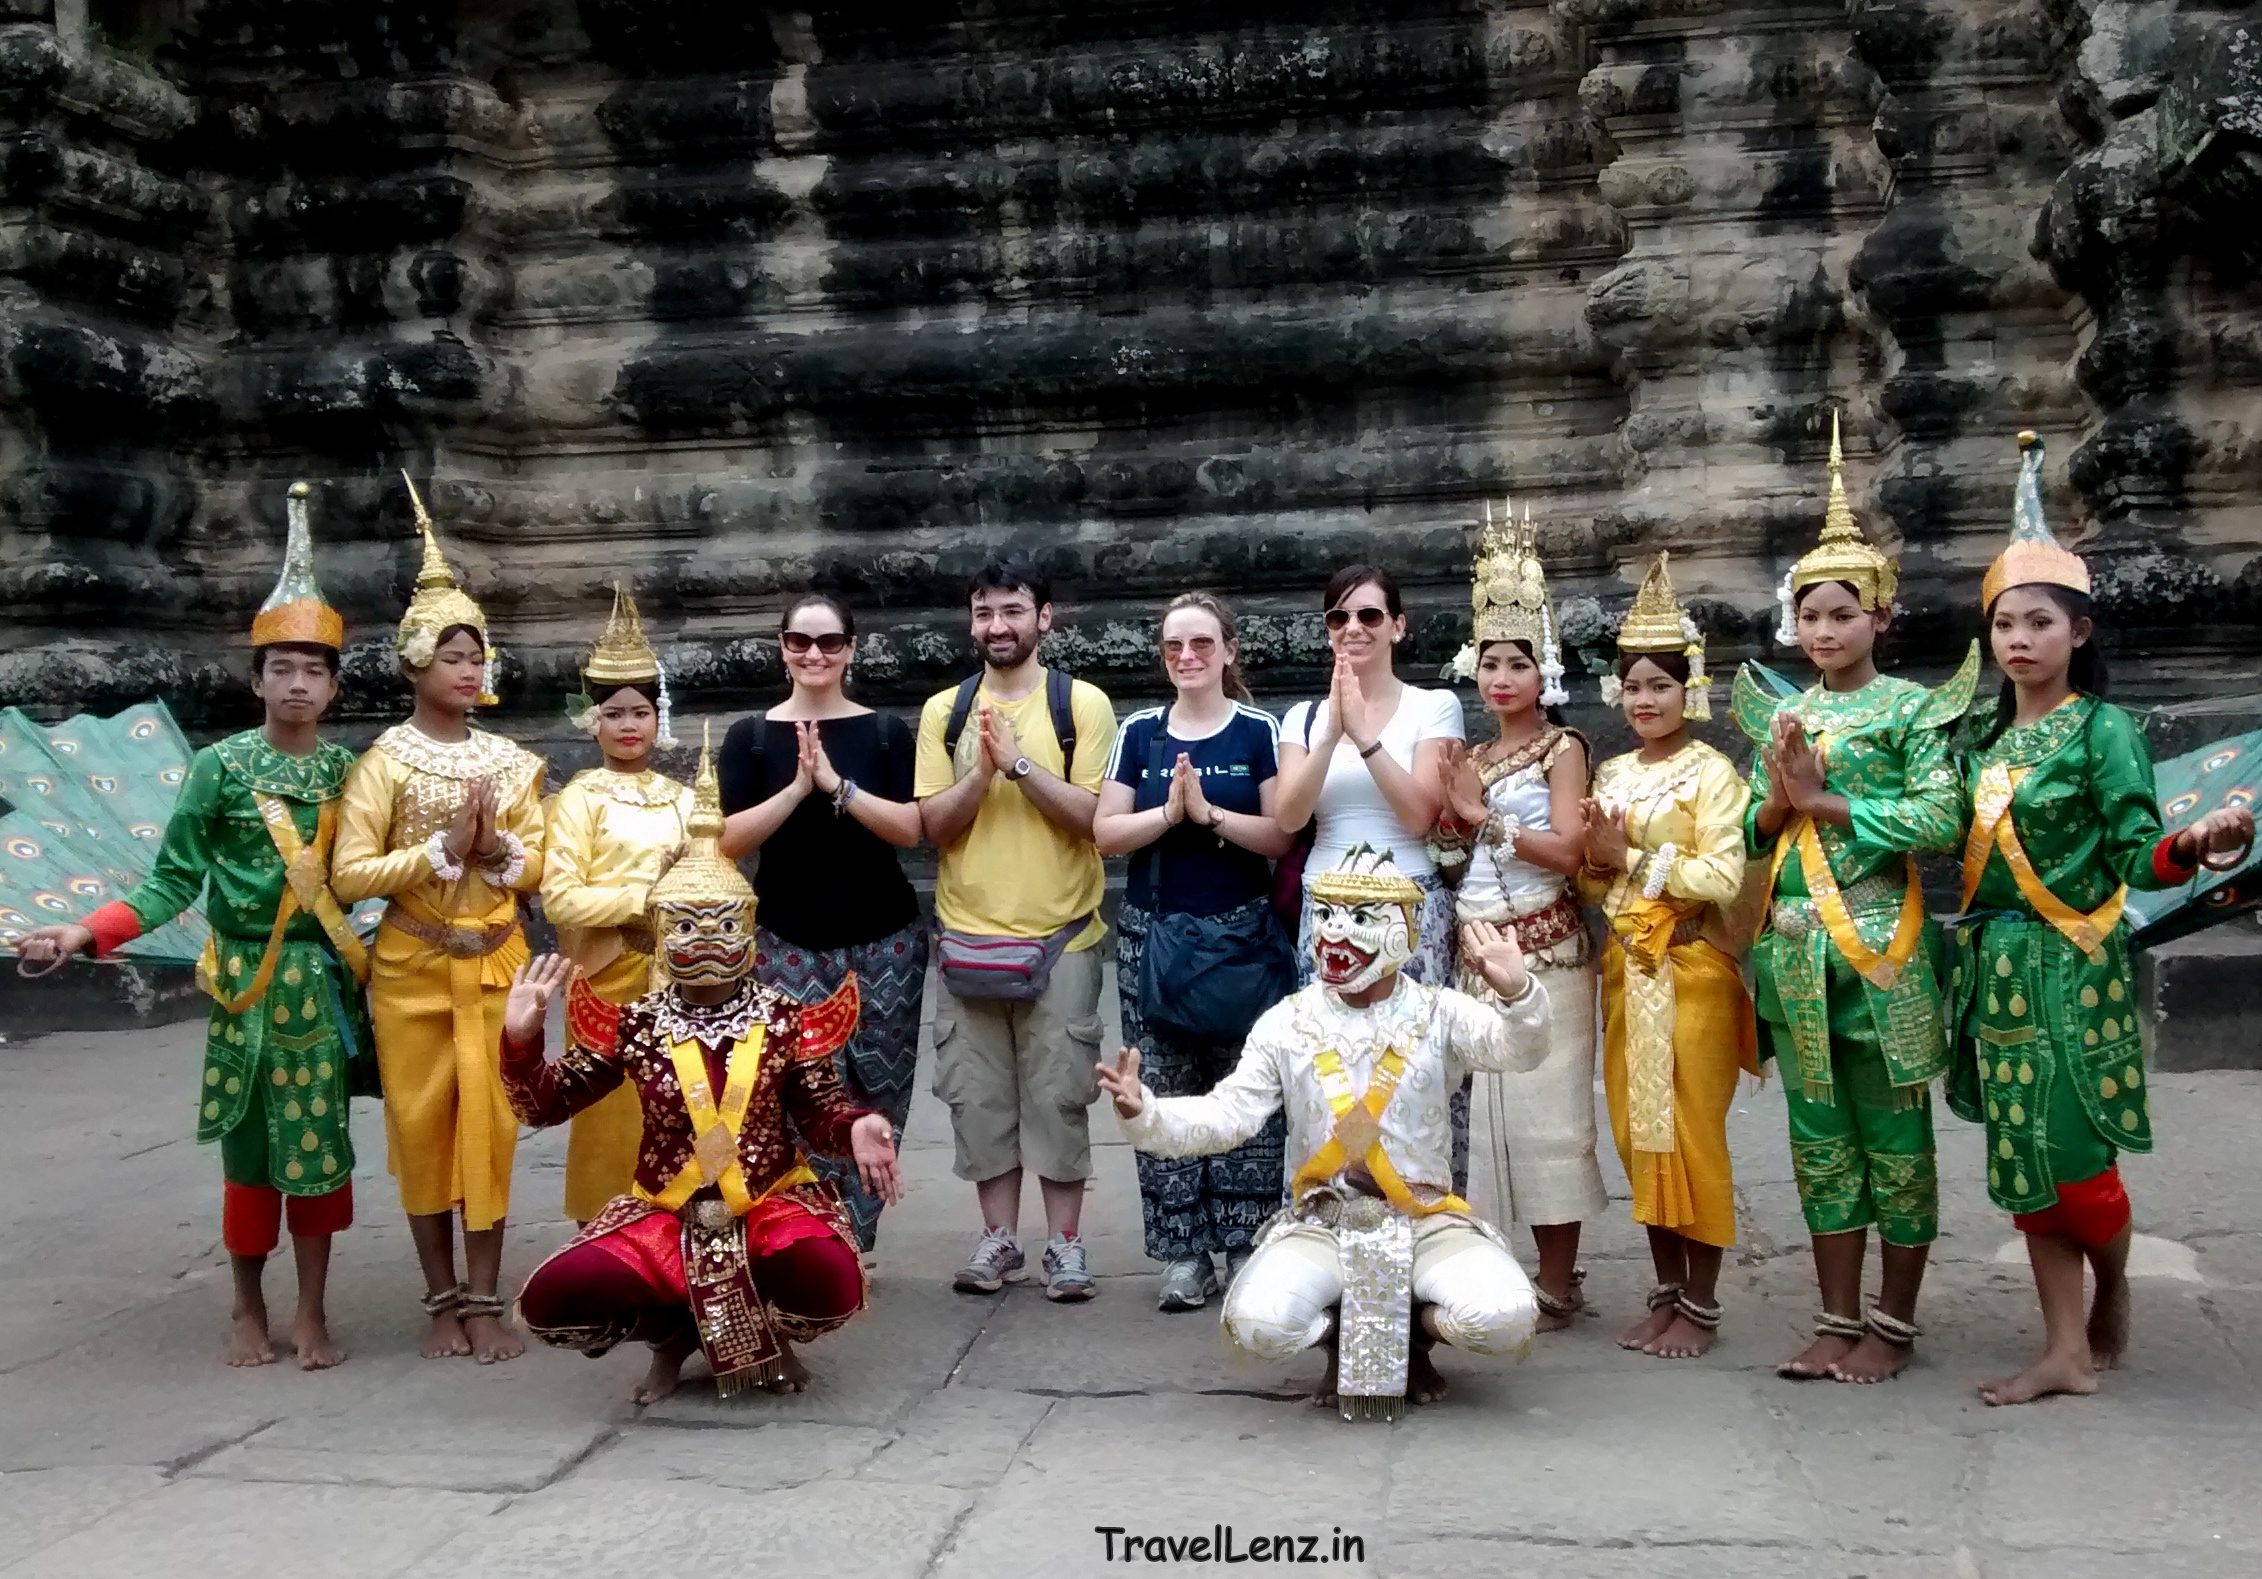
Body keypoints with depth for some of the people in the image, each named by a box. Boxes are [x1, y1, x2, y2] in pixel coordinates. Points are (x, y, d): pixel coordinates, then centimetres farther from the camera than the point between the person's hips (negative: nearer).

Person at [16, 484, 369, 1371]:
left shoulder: (349, 768, 3)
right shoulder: (221, 766, -5)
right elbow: (174, 882, -6)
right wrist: (82, 936, -16)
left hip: (325, 979, 2)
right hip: (248, 980, -2)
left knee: (318, 1139, 4)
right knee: (250, 1142, 5)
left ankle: (312, 1312, 14)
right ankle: (248, 1307, 21)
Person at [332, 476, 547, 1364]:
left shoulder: (509, 761, 6)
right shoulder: (385, 761, -5)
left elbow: (541, 866, 7)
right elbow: (350, 876, -12)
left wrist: (499, 849, -12)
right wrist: (440, 851, -18)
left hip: (496, 964, 3)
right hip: (413, 969, -2)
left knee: (491, 1125, 3)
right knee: (422, 1127, 4)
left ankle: (485, 1300, 11)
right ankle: (443, 1299, 16)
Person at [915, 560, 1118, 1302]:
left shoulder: (1083, 704, -2)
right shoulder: (943, 711, 6)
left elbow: (1093, 816, -9)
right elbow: (933, 824, 0)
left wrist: (1020, 762, -19)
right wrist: (983, 771, -17)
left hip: (1061, 935, -3)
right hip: (967, 934, 3)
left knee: (1058, 1093, 2)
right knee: (979, 1094, 7)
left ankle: (1065, 1242, 12)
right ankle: (998, 1237, 18)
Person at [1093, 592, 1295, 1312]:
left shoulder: (1259, 731, 1)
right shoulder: (1138, 733, 8)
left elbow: (1282, 834, -6)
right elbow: (1106, 834, 2)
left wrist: (1209, 813, -17)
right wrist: (1169, 812, -13)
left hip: (1242, 931, -2)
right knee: (1164, 1095, 2)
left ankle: (1246, 1244, 6)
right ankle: (1183, 1252, 8)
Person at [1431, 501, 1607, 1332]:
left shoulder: (1562, 748, -1)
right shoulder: (1472, 758, 17)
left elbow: (1565, 850, -12)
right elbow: (1449, 862, 15)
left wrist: (1484, 815, -10)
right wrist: (1456, 814, -2)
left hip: (1544, 948, -6)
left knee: (1546, 1107, -5)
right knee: (1492, 1107, 5)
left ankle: (1559, 1283, 3)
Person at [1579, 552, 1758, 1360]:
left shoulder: (1710, 771, -7)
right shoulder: (1611, 774, 12)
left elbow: (1723, 876, -16)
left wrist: (1632, 858, -15)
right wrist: (1598, 859, -7)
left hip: (1691, 967, -6)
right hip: (1627, 965, 6)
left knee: (1692, 1131, -2)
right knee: (1638, 1130, 8)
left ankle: (1702, 1303, 7)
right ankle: (1666, 1291, 18)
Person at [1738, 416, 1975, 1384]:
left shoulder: (1912, 708, -2)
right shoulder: (1781, 716, 12)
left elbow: (1942, 820, -14)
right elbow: (1752, 835, 12)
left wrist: (1824, 800, -13)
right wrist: (1779, 797, -8)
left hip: (1880, 944, -5)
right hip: (1793, 945, 5)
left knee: (1893, 1133, 3)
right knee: (1819, 1135, 10)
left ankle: (1894, 1324, 14)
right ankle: (1838, 1319, 18)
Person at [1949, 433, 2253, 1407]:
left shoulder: (2103, 730, -7)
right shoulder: (1987, 740, 11)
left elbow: (2135, 860, -11)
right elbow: (1970, 851, 12)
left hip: (2071, 971, -6)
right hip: (1997, 966, 6)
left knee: (2076, 1164, -3)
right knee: (2025, 1168, 7)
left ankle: (2115, 1294, 28)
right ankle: (2069, 1352, 15)